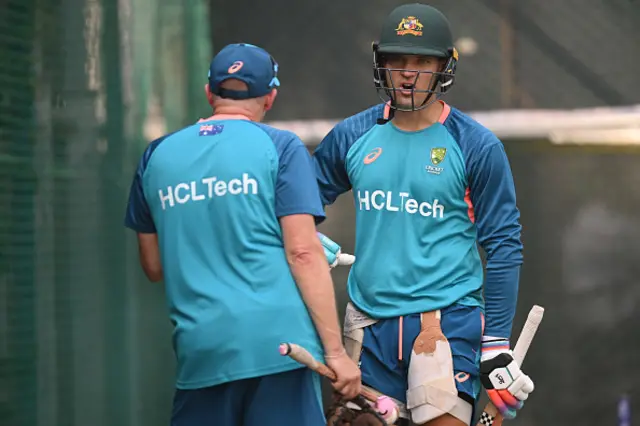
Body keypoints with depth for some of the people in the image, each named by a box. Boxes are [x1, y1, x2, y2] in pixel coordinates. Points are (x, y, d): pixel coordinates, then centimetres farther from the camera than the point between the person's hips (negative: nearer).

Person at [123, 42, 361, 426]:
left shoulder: (157, 155, 13)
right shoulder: (280, 148, 2)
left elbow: (154, 266, 20)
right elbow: (303, 253, -6)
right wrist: (335, 350, -5)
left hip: (199, 350, 4)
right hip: (279, 344, -3)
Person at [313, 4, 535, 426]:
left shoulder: (477, 146, -2)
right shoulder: (351, 136, 7)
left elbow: (503, 245, -1)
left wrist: (497, 345, -6)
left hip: (448, 320, -4)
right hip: (368, 323, 4)